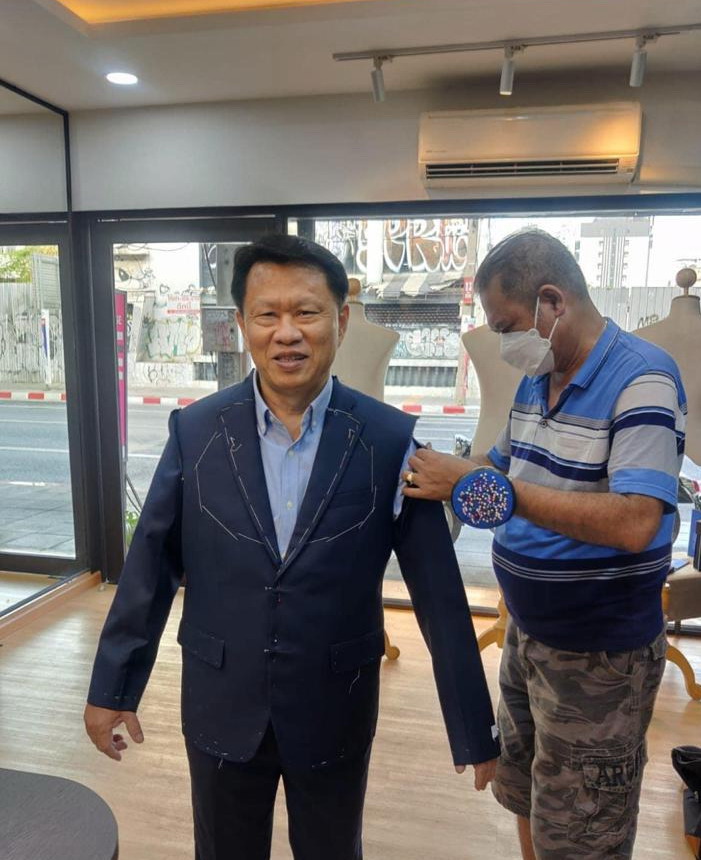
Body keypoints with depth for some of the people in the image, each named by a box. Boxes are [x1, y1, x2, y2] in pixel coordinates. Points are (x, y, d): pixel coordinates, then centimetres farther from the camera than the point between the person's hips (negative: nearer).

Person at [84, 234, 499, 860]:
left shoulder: (390, 441, -14)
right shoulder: (195, 431, -10)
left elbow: (438, 594, -9)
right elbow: (150, 567, -2)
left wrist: (475, 730, -4)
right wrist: (113, 687, 5)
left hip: (337, 715, -1)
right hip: (220, 711, 2)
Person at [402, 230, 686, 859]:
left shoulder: (642, 378, -20)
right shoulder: (537, 379, 4)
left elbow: (634, 524, -31)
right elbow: (506, 466, 14)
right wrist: (439, 473, -3)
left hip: (600, 654, -7)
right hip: (528, 633, 7)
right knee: (527, 803, 24)